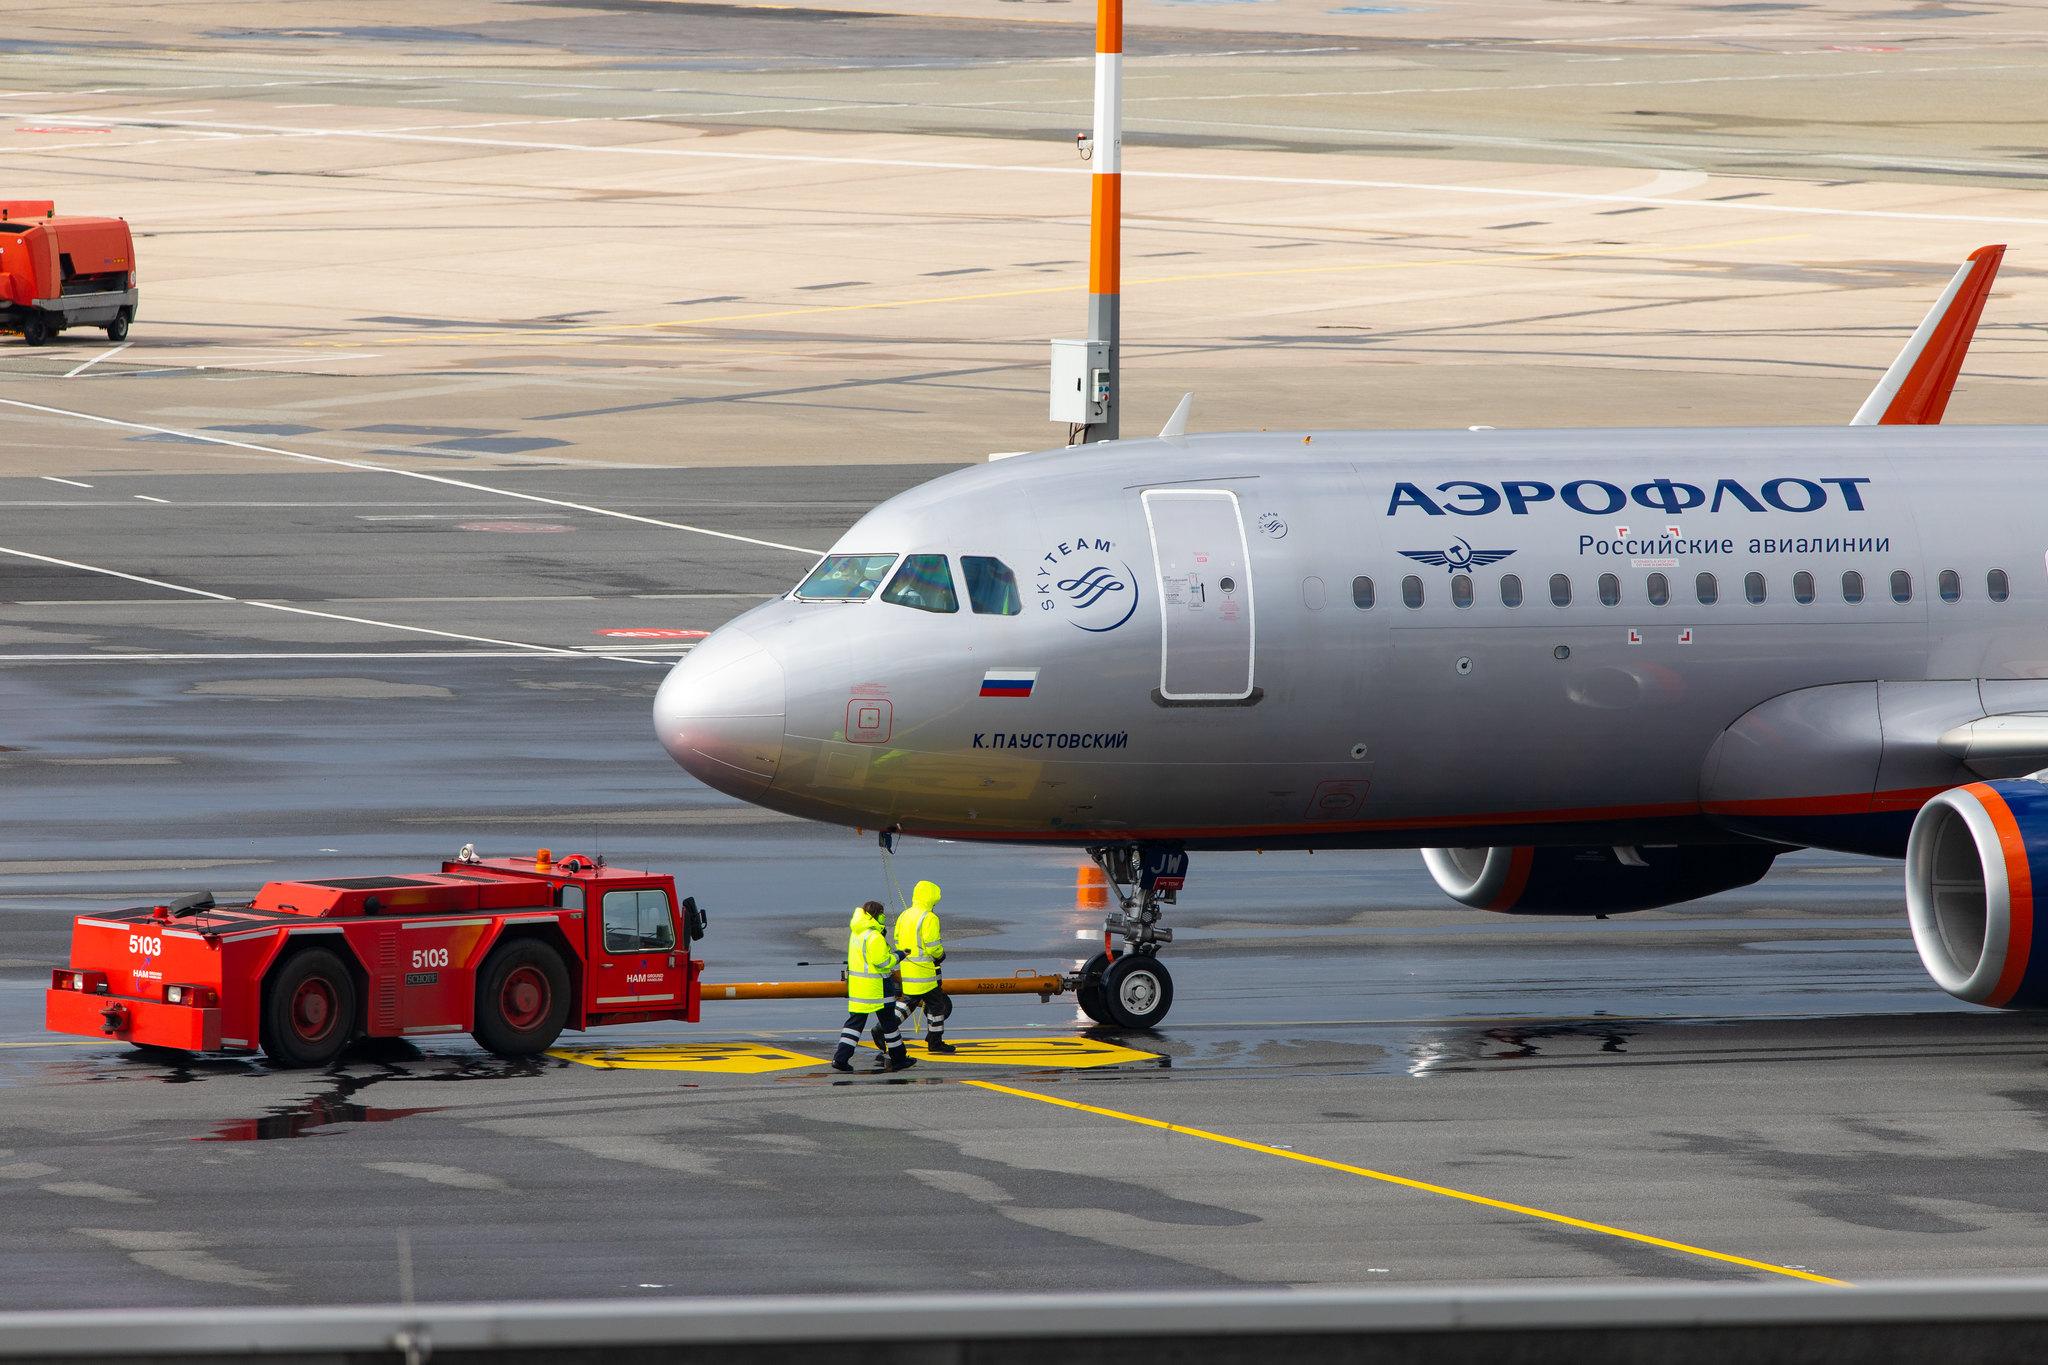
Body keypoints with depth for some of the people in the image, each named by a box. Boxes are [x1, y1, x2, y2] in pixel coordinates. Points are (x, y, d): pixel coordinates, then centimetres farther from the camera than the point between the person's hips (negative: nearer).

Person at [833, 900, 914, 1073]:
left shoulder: (856, 934, 10)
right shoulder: (874, 937, -18)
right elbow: (882, 962, -19)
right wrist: (898, 956, -4)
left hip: (855, 982, 7)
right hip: (876, 986, -7)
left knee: (855, 1020, 7)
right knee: (888, 1020, 7)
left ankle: (841, 1058, -3)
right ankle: (897, 1058, 17)